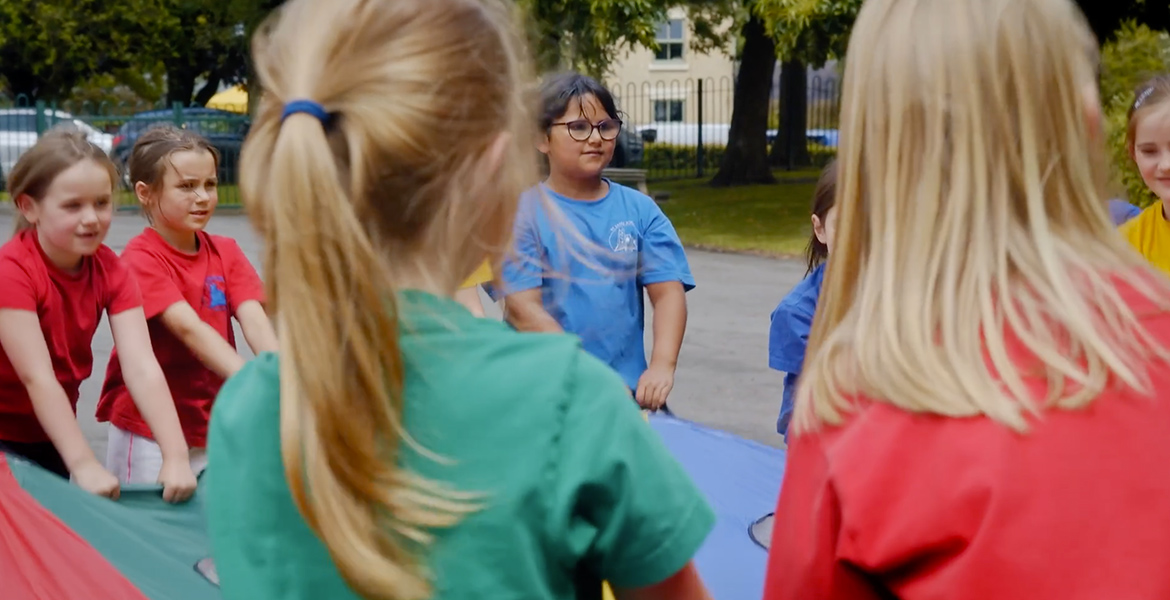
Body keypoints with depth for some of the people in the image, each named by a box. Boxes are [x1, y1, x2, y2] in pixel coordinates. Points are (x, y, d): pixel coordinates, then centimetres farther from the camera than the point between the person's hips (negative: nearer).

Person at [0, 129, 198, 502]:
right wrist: (84, 466, -37)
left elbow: (142, 368, -19)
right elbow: (37, 378, -30)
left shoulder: (110, 270, -8)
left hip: (52, 436, 5)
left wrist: (176, 456, -30)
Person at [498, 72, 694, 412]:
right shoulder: (522, 213, -3)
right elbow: (523, 310, -10)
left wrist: (662, 365, -16)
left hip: (628, 391, 3)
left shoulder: (640, 210, 8)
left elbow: (668, 291, 1)